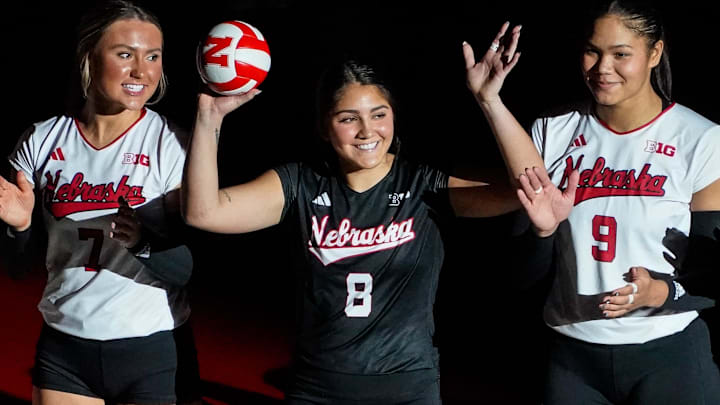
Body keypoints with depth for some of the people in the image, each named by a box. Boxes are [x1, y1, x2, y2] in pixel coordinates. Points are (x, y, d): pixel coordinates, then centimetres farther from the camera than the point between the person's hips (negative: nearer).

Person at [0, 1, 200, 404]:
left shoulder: (173, 145, -10)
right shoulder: (43, 140, -2)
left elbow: (196, 267, -13)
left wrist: (144, 241, -31)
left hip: (155, 352, -3)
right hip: (63, 347, 3)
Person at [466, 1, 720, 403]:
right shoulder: (554, 132, 0)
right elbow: (525, 268, 1)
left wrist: (660, 292, -25)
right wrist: (544, 229, -18)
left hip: (668, 355, -3)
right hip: (573, 354, 3)